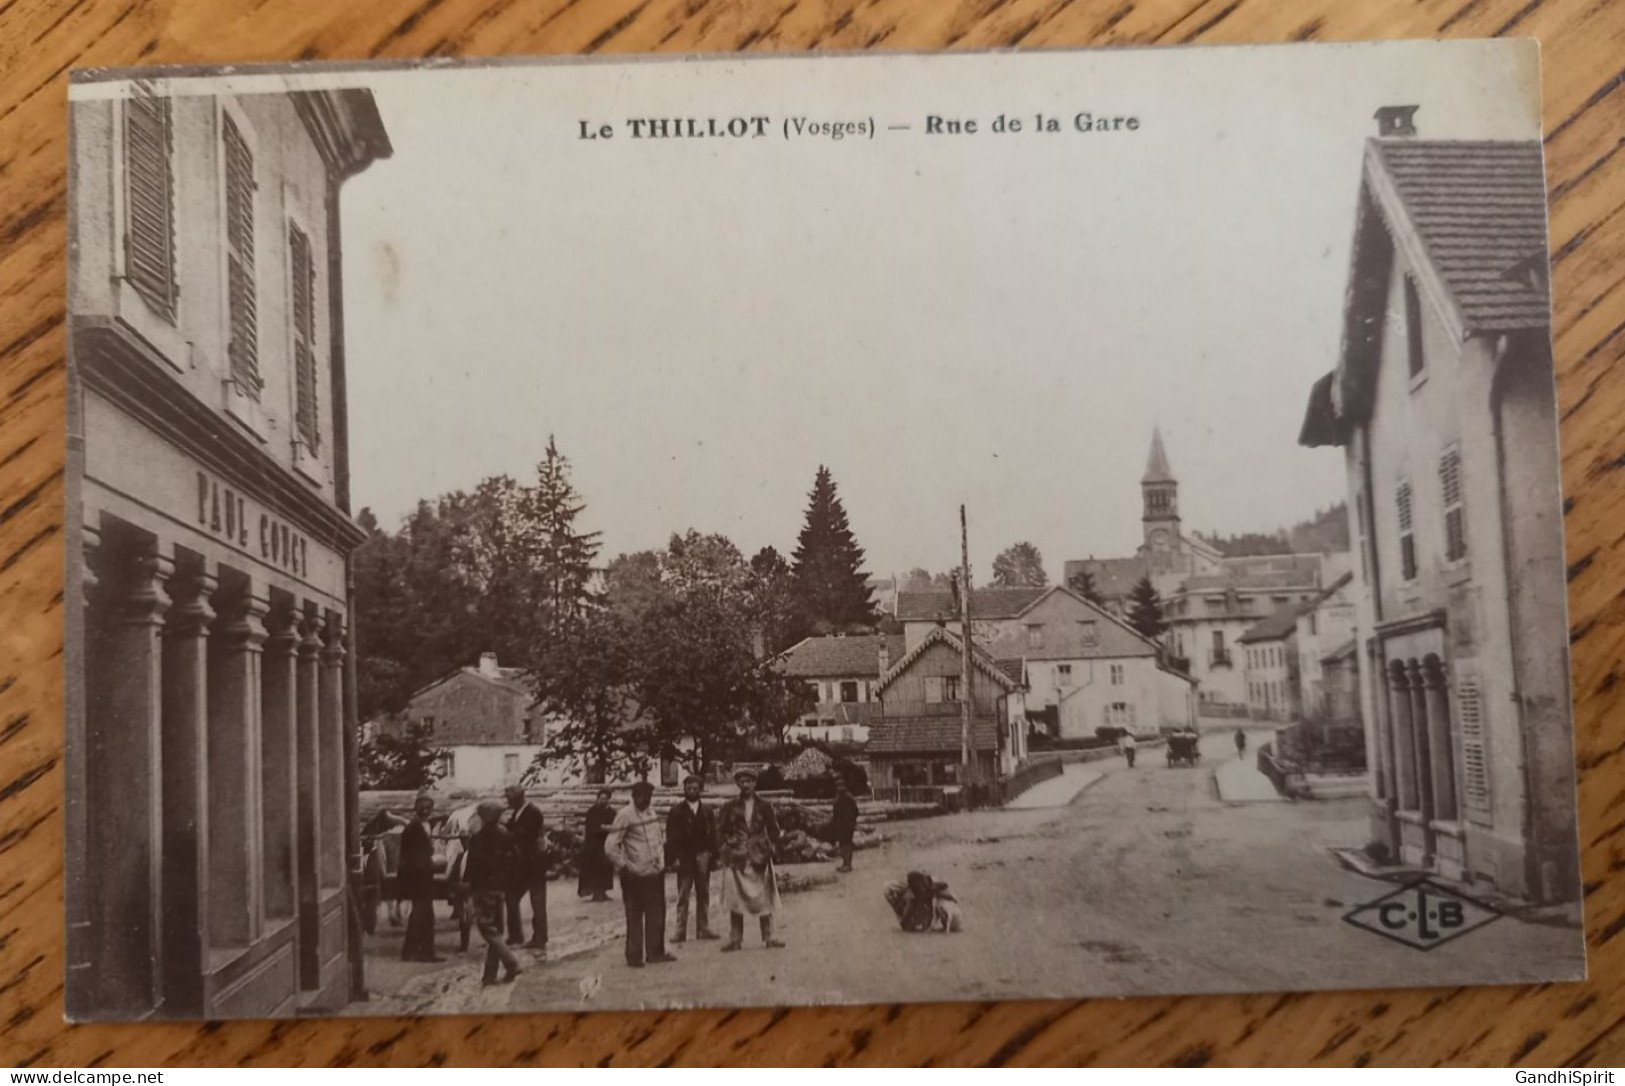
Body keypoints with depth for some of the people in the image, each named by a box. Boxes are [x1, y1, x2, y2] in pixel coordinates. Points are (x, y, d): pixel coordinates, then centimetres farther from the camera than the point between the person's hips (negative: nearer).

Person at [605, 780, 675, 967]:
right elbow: (610, 847, -15)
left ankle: (655, 952, 23)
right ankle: (634, 956, 12)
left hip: (656, 871, 6)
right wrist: (624, 866, -14)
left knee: (657, 913, 12)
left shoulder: (651, 811, 6)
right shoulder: (625, 815, -14)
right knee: (635, 916, 2)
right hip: (636, 875, -6)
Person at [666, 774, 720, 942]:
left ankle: (703, 929, 11)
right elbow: (671, 837, -2)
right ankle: (680, 931, -1)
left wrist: (714, 857, 1)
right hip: (684, 857, -3)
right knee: (682, 896, -2)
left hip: (703, 856, 3)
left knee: (703, 895, 5)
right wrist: (674, 857, -11)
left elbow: (713, 836, 8)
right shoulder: (677, 811, 2)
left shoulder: (707, 812, 9)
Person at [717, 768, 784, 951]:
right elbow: (720, 829, 8)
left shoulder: (763, 806, 6)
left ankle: (768, 937, 10)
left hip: (760, 858, 1)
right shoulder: (730, 806, 4)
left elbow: (773, 829, 13)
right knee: (735, 900, -1)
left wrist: (771, 847, 2)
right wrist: (724, 848, -1)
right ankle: (735, 939, 5)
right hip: (736, 858, -1)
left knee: (764, 899, 2)